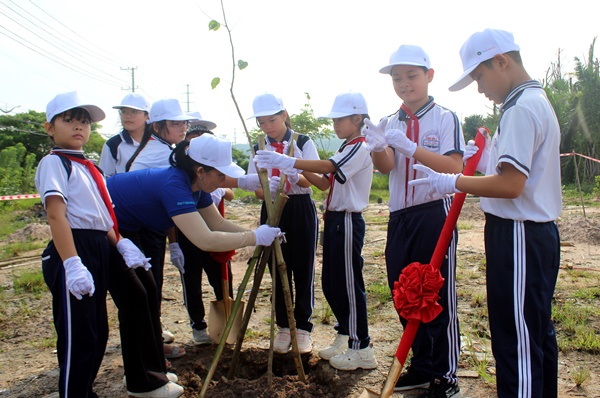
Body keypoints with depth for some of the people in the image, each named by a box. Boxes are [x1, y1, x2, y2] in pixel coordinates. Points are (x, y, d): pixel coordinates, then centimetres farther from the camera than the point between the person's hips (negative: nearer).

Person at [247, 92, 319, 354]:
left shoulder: (303, 143, -2)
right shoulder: (259, 150, 6)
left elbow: (310, 180, -14)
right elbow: (258, 191, 0)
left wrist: (294, 176, -35)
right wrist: (269, 188, -23)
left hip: (301, 210, -2)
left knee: (303, 272, 2)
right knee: (278, 273, 7)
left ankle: (303, 328, 16)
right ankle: (283, 328, 21)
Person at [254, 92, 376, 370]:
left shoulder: (359, 149, -12)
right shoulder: (345, 150, 18)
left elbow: (326, 166, -28)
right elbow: (325, 183, 13)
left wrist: (287, 161, -34)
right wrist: (301, 169, -2)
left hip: (348, 221, -10)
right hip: (334, 219, 10)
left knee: (350, 284, -2)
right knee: (331, 284, 15)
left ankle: (362, 349, 10)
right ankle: (345, 337, 30)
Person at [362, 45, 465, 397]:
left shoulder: (445, 118, -3)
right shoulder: (391, 123, 10)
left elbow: (454, 167, -16)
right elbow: (386, 167, -6)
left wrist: (411, 147, -27)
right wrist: (378, 146, -28)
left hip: (434, 215, -5)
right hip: (399, 218, 6)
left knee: (439, 298, 2)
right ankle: (422, 367, 31)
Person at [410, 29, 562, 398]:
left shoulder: (522, 109, -17)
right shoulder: (538, 101, 17)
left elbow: (511, 185, -25)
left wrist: (454, 182, -16)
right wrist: (487, 161, 12)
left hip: (519, 236, -11)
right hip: (538, 233, 11)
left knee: (516, 338, -1)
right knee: (538, 332, 20)